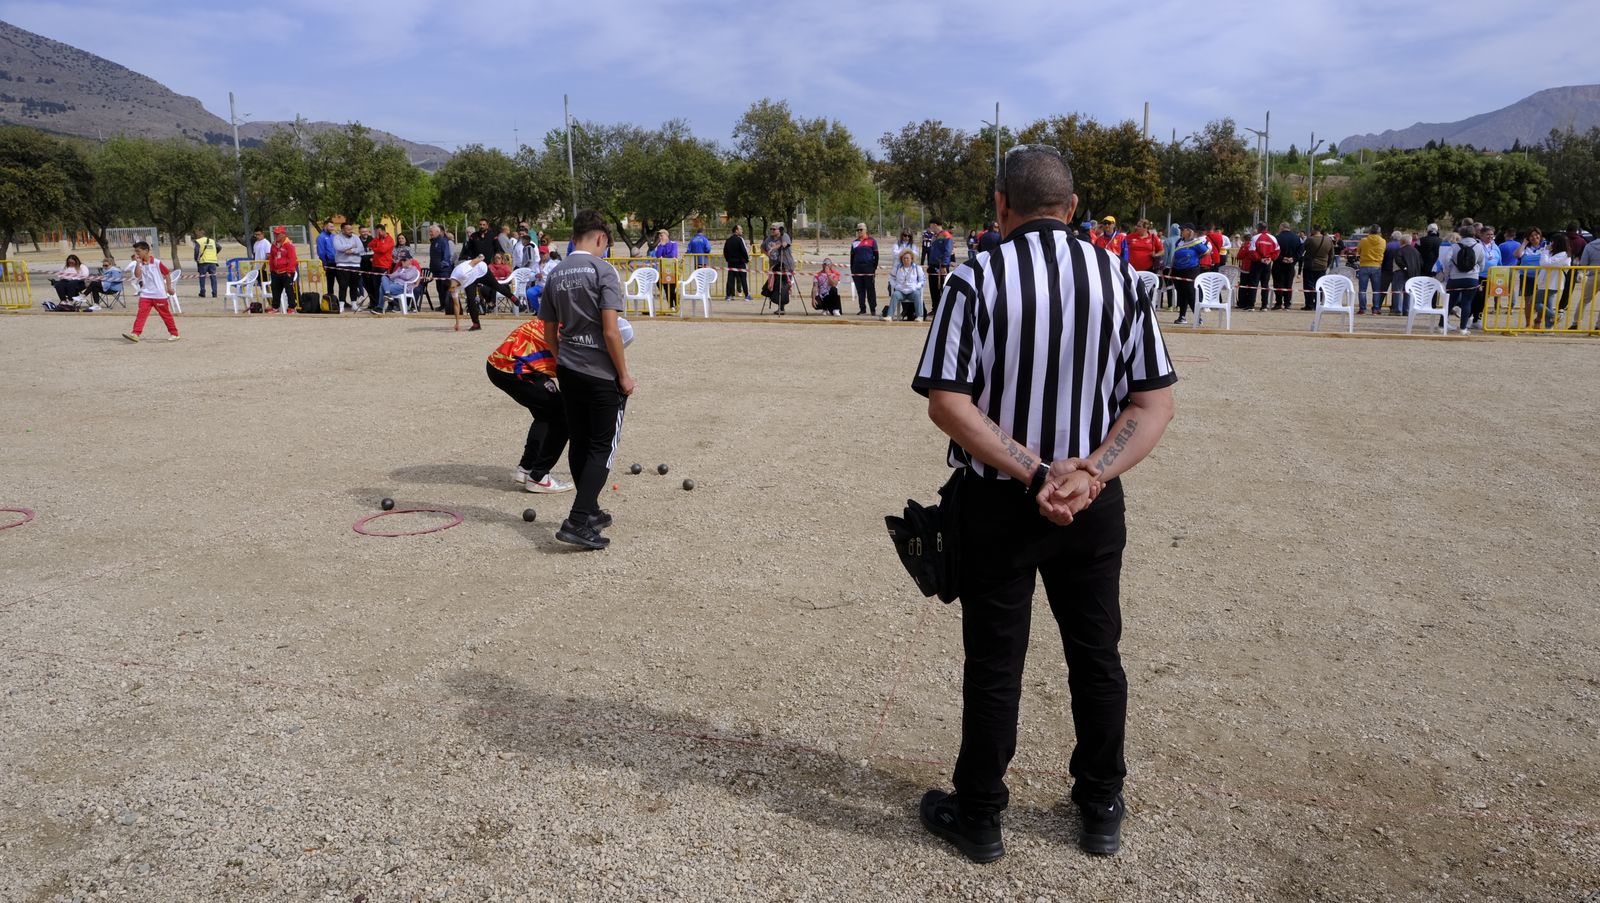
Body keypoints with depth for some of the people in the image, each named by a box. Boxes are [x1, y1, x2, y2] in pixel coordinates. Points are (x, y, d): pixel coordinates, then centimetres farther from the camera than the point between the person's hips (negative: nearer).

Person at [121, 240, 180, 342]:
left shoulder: (157, 263, -5)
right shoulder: (139, 264, 6)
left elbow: (167, 274, 2)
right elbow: (137, 275, -9)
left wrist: (169, 287, 0)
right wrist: (138, 262, -11)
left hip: (159, 295, -3)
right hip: (145, 294, 3)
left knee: (166, 314, 5)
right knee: (141, 314, -8)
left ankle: (174, 334, 15)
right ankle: (135, 333, -14)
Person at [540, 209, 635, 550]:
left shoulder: (555, 275, 8)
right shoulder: (602, 270, -13)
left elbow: (550, 333, 13)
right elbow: (610, 331, -18)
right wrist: (624, 374, -10)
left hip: (568, 372, 7)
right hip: (601, 375, -7)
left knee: (579, 443, 15)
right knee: (602, 447, 0)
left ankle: (590, 512, 28)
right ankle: (577, 522, -9)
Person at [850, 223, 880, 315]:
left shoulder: (872, 241, 2)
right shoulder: (854, 242, 14)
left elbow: (876, 255, 0)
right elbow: (852, 257, 17)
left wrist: (874, 268, -6)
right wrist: (852, 271, 12)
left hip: (868, 269, -4)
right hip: (857, 269, 4)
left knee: (870, 290, -2)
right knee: (860, 290, 6)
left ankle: (873, 309, 2)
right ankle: (862, 309, 13)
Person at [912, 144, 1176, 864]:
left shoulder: (977, 280, -12)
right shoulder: (1122, 279, -1)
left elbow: (947, 403, -17)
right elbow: (1155, 403, -5)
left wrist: (1034, 471, -17)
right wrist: (1090, 474, -14)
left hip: (995, 502, -3)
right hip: (1095, 506, 3)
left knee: (993, 664, 10)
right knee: (1097, 657, 18)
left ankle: (978, 818, 27)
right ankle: (1101, 811, 35)